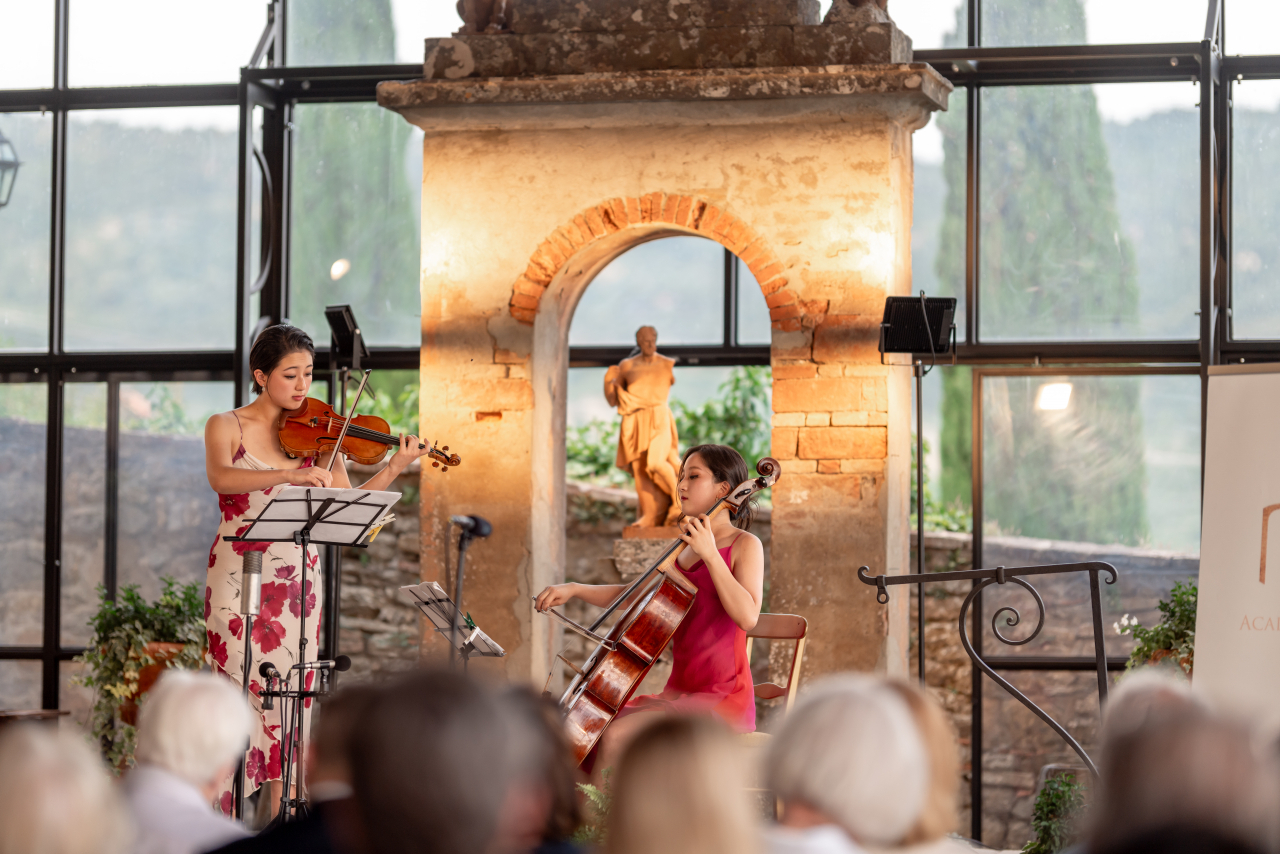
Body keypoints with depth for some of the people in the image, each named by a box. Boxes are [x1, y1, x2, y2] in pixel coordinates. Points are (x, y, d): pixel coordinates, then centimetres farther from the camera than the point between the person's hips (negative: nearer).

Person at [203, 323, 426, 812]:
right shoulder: (228, 427, -1)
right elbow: (220, 478, -24)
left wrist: (394, 469, -16)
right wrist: (289, 474, -37)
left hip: (298, 582, 3)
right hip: (238, 578, -3)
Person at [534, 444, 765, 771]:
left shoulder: (745, 545, -5)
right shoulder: (684, 551, 19)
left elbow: (748, 616, -20)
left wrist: (709, 553, -20)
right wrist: (574, 590, 10)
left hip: (722, 701, -8)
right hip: (679, 694, 8)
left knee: (616, 736, -26)